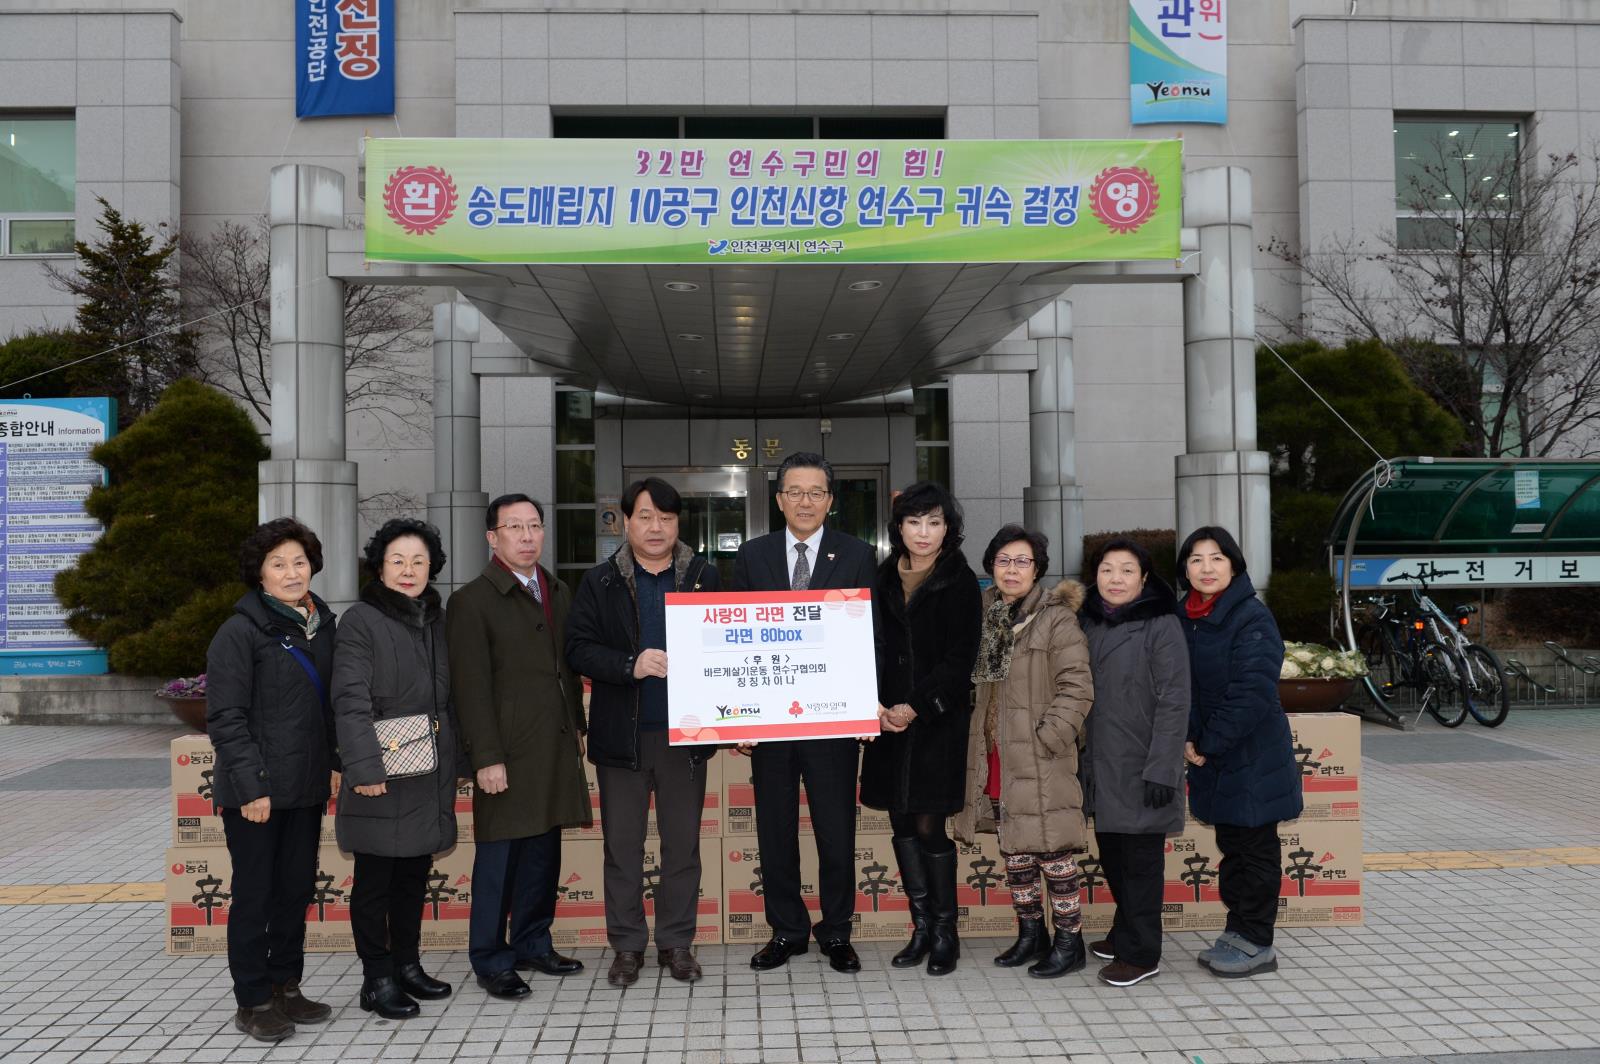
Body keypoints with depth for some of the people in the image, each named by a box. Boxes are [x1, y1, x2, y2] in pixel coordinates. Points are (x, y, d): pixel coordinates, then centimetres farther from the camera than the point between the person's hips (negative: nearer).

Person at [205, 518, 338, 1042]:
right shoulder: (241, 632, -11)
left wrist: (339, 763, 9)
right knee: (254, 894, 4)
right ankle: (253, 1001, 17)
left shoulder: (323, 625, 9)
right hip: (256, 790, -6)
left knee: (296, 889, 14)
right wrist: (251, 785, -18)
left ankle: (285, 988, 27)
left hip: (306, 787, 6)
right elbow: (225, 717, -14)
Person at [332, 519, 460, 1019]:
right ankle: (378, 979, 14)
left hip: (430, 775, 7)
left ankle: (408, 965, 28)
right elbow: (351, 701, -17)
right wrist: (364, 768, -24)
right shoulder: (361, 621, -9)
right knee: (374, 880, 4)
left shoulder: (436, 621, 12)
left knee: (415, 874, 15)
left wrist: (453, 764, 14)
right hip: (384, 778, -7)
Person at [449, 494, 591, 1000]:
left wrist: (577, 727, 14)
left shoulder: (559, 593, 13)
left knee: (544, 850, 11)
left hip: (555, 747, 6)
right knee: (499, 857, 1)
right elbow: (471, 687, -11)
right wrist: (486, 758, -14)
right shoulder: (472, 601, -6)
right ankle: (490, 961, 13)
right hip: (508, 750, -6)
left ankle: (533, 944, 26)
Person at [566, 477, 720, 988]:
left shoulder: (704, 576, 4)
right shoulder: (600, 582, 3)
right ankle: (627, 946, 20)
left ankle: (677, 943, 22)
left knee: (683, 844, 9)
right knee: (622, 845, 7)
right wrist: (631, 665, -19)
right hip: (621, 734, 0)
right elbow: (578, 649, -4)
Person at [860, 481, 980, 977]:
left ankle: (946, 932, 12)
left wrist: (916, 708, -16)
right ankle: (922, 927, 20)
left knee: (929, 825, -4)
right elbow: (871, 646, 7)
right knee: (902, 823, 8)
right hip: (889, 719, 5)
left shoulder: (960, 582, -4)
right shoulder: (884, 579, 9)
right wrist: (876, 705, -7)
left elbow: (960, 657, -8)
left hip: (937, 720, -4)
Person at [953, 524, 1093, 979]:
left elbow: (1077, 688, -12)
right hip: (995, 758, 7)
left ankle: (1069, 940, 12)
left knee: (1051, 850, -1)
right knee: (1014, 850, 15)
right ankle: (1031, 933, 28)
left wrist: (1048, 737, -17)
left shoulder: (1057, 620, -9)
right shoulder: (985, 617, 11)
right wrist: (975, 738, 13)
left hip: (1040, 761, -7)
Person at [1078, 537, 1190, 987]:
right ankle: (1125, 933, 32)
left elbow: (1174, 702, -13)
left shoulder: (1161, 626, -10)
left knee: (1140, 859, 1)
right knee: (1111, 853, 15)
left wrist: (1161, 769, -17)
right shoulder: (1087, 622, 9)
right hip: (1101, 764, 6)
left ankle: (1140, 953, 12)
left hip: (1140, 768, -6)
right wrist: (1080, 754, 13)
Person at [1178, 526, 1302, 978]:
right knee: (1231, 845, 16)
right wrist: (1189, 739, -3)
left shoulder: (1252, 617, -15)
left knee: (1255, 848, 4)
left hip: (1252, 755, -7)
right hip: (1210, 755, 7)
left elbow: (1251, 692, -21)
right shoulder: (1184, 618, 7)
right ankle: (1238, 931, 28)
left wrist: (1209, 744, -17)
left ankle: (1255, 943, 15)